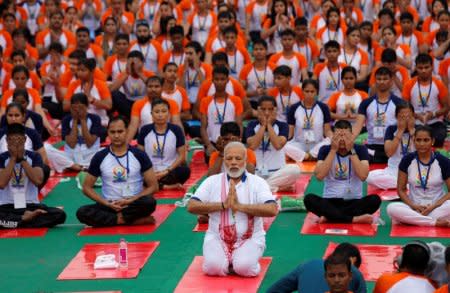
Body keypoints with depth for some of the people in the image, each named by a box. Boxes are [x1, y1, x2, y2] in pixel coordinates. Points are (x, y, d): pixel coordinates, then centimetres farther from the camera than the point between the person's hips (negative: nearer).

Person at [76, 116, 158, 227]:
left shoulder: (139, 155, -1)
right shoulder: (100, 157, 1)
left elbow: (153, 186, 0)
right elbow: (87, 187, 6)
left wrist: (130, 201, -14)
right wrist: (107, 204, -9)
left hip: (134, 204, -2)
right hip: (109, 205, 2)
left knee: (149, 202, -34)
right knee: (82, 213, -28)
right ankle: (135, 220, -27)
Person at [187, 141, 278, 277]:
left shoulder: (257, 182, 1)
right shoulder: (212, 181, 5)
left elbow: (272, 209, -14)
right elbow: (191, 206, -5)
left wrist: (240, 206, -20)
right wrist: (223, 205, -14)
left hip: (250, 239, -1)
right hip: (217, 238, 1)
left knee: (244, 267, -29)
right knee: (213, 266, -27)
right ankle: (224, 259, 8)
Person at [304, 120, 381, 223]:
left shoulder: (360, 149, -1)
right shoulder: (325, 150, 0)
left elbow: (363, 176, -16)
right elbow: (319, 176, -15)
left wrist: (351, 151, -16)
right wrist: (333, 150, -14)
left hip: (354, 202, 0)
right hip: (331, 201, 0)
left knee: (375, 199, -30)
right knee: (309, 199, -30)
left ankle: (330, 216, -26)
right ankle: (355, 219, -32)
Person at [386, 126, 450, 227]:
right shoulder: (407, 160, 1)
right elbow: (401, 189, 5)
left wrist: (433, 207, -15)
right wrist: (413, 206, -12)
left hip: (437, 207, -2)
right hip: (414, 208, 2)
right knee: (392, 208, -32)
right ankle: (436, 222, -29)